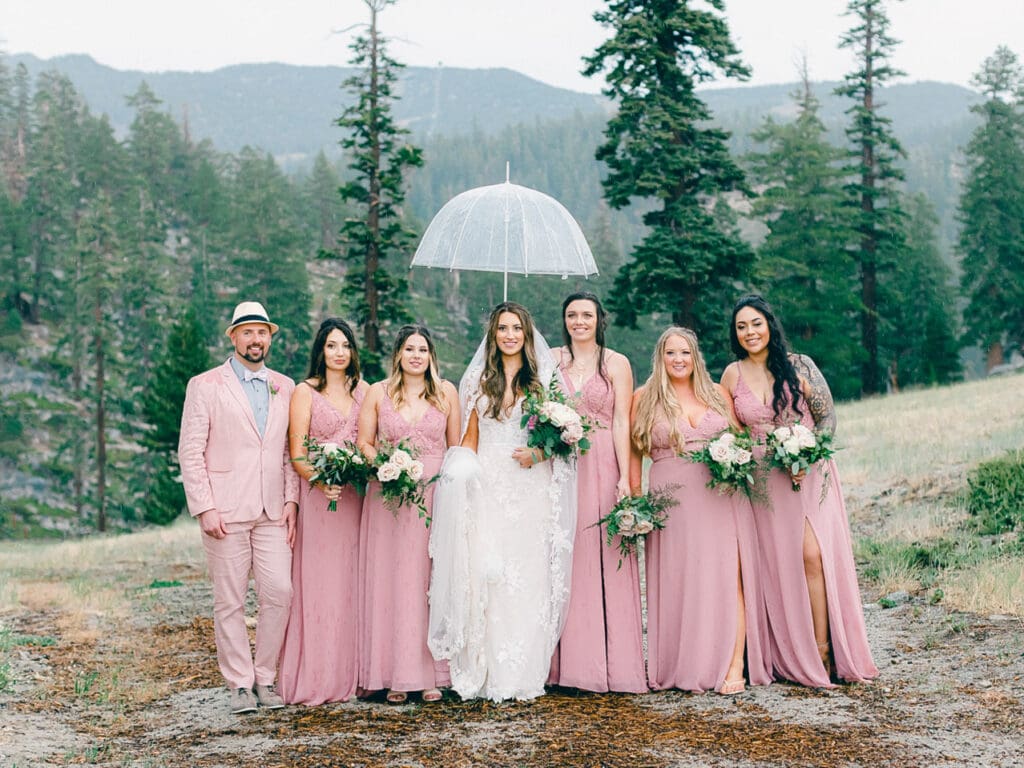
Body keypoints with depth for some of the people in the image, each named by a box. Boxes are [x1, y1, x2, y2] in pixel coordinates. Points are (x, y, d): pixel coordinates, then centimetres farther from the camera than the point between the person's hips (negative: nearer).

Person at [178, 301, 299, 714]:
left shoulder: (285, 387, 13)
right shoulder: (205, 386, 1)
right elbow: (190, 452, -3)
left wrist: (291, 499, 4)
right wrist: (204, 508, -10)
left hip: (272, 512, 3)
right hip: (225, 512, -3)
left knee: (279, 593, -3)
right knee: (230, 602, 1)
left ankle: (265, 677, 12)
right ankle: (240, 684, 12)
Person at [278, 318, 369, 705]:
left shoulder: (364, 390, 13)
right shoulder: (305, 392, 1)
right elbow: (297, 453, -5)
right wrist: (321, 481, -23)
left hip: (355, 496, 4)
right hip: (318, 496, -4)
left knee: (351, 583, 5)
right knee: (318, 583, -4)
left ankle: (349, 673, 11)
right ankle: (314, 679, 0)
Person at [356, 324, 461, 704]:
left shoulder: (446, 392, 7)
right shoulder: (378, 393, 6)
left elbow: (457, 447, 10)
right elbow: (364, 443, 6)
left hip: (436, 497, 0)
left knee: (432, 583, 1)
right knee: (391, 582, -1)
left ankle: (431, 674, 6)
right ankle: (395, 676, 4)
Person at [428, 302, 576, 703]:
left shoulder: (544, 379, 7)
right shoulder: (479, 380, 12)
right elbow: (470, 437, 13)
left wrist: (539, 453, -13)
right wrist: (464, 470, -5)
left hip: (531, 489, -1)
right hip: (487, 489, 1)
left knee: (529, 576, -3)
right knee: (484, 574, -6)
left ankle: (523, 673, 3)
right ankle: (485, 671, -1)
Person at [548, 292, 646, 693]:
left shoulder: (616, 363, 5)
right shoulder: (551, 359, 12)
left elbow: (621, 422, -2)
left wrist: (624, 477, -10)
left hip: (603, 467, -2)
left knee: (604, 558, -4)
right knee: (565, 559, 1)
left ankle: (610, 662, 1)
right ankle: (570, 662, 6)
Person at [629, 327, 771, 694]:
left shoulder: (718, 394, 12)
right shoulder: (645, 399, 8)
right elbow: (634, 454, 9)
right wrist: (634, 499, 1)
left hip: (722, 498, 1)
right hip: (672, 501, -1)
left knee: (727, 578, -8)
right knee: (679, 582, -1)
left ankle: (734, 667, -8)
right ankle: (686, 668, 8)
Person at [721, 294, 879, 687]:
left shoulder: (799, 366, -2)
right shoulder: (733, 374, 5)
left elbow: (828, 418, -1)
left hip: (810, 473, -2)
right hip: (765, 482, 2)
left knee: (813, 555, -15)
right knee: (779, 563, 0)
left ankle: (824, 650, -9)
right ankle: (794, 658, 7)